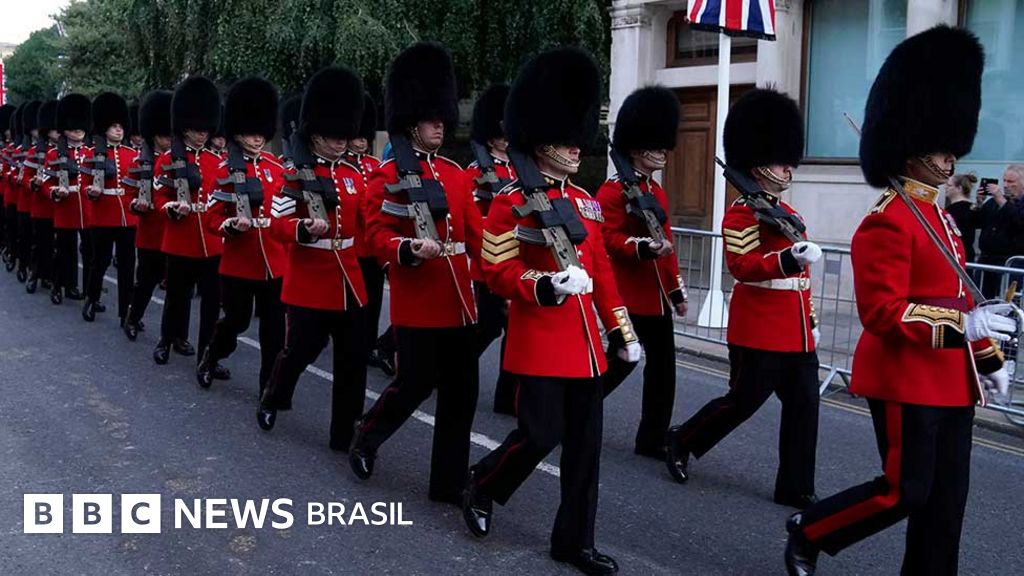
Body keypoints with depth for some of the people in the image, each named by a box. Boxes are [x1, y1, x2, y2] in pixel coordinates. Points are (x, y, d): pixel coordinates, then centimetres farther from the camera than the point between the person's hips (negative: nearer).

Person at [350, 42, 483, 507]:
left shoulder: (455, 174, 13)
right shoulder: (387, 177, -5)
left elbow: (475, 233, 12)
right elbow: (377, 235, -11)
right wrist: (409, 250, -28)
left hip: (457, 299, 6)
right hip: (416, 300, -6)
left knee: (461, 391, 6)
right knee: (415, 383, 0)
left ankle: (449, 482, 17)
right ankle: (365, 440, 29)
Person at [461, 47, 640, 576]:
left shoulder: (584, 202, 14)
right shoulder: (511, 202, -7)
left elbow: (601, 270, 17)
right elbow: (498, 272, -11)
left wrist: (621, 330, 14)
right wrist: (545, 286, -28)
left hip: (584, 340, 7)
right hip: (539, 338, -7)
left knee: (585, 443, 8)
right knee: (540, 434, -5)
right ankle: (480, 487, 25)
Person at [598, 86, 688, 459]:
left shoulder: (657, 192, 16)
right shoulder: (612, 192, -9)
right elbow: (607, 238, -18)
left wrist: (677, 290, 17)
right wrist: (645, 247, -33)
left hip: (656, 295, 8)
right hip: (627, 293, -8)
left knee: (662, 366, 7)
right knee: (621, 360, -4)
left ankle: (652, 440, 15)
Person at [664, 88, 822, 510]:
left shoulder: (789, 213, 18)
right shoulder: (742, 212, -10)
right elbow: (740, 265, -21)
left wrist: (809, 320, 21)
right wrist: (790, 260, -33)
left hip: (795, 332, 8)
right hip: (758, 329, -8)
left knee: (804, 404, 5)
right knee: (744, 400, 0)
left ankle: (796, 487, 12)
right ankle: (681, 442, 22)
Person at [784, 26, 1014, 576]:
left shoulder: (939, 217, 14)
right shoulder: (887, 221, -16)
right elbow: (883, 313, -22)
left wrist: (987, 357, 18)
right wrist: (963, 326, -26)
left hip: (949, 379, 9)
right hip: (905, 379, -9)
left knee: (946, 498, 11)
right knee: (905, 490, -1)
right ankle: (807, 532, 19)